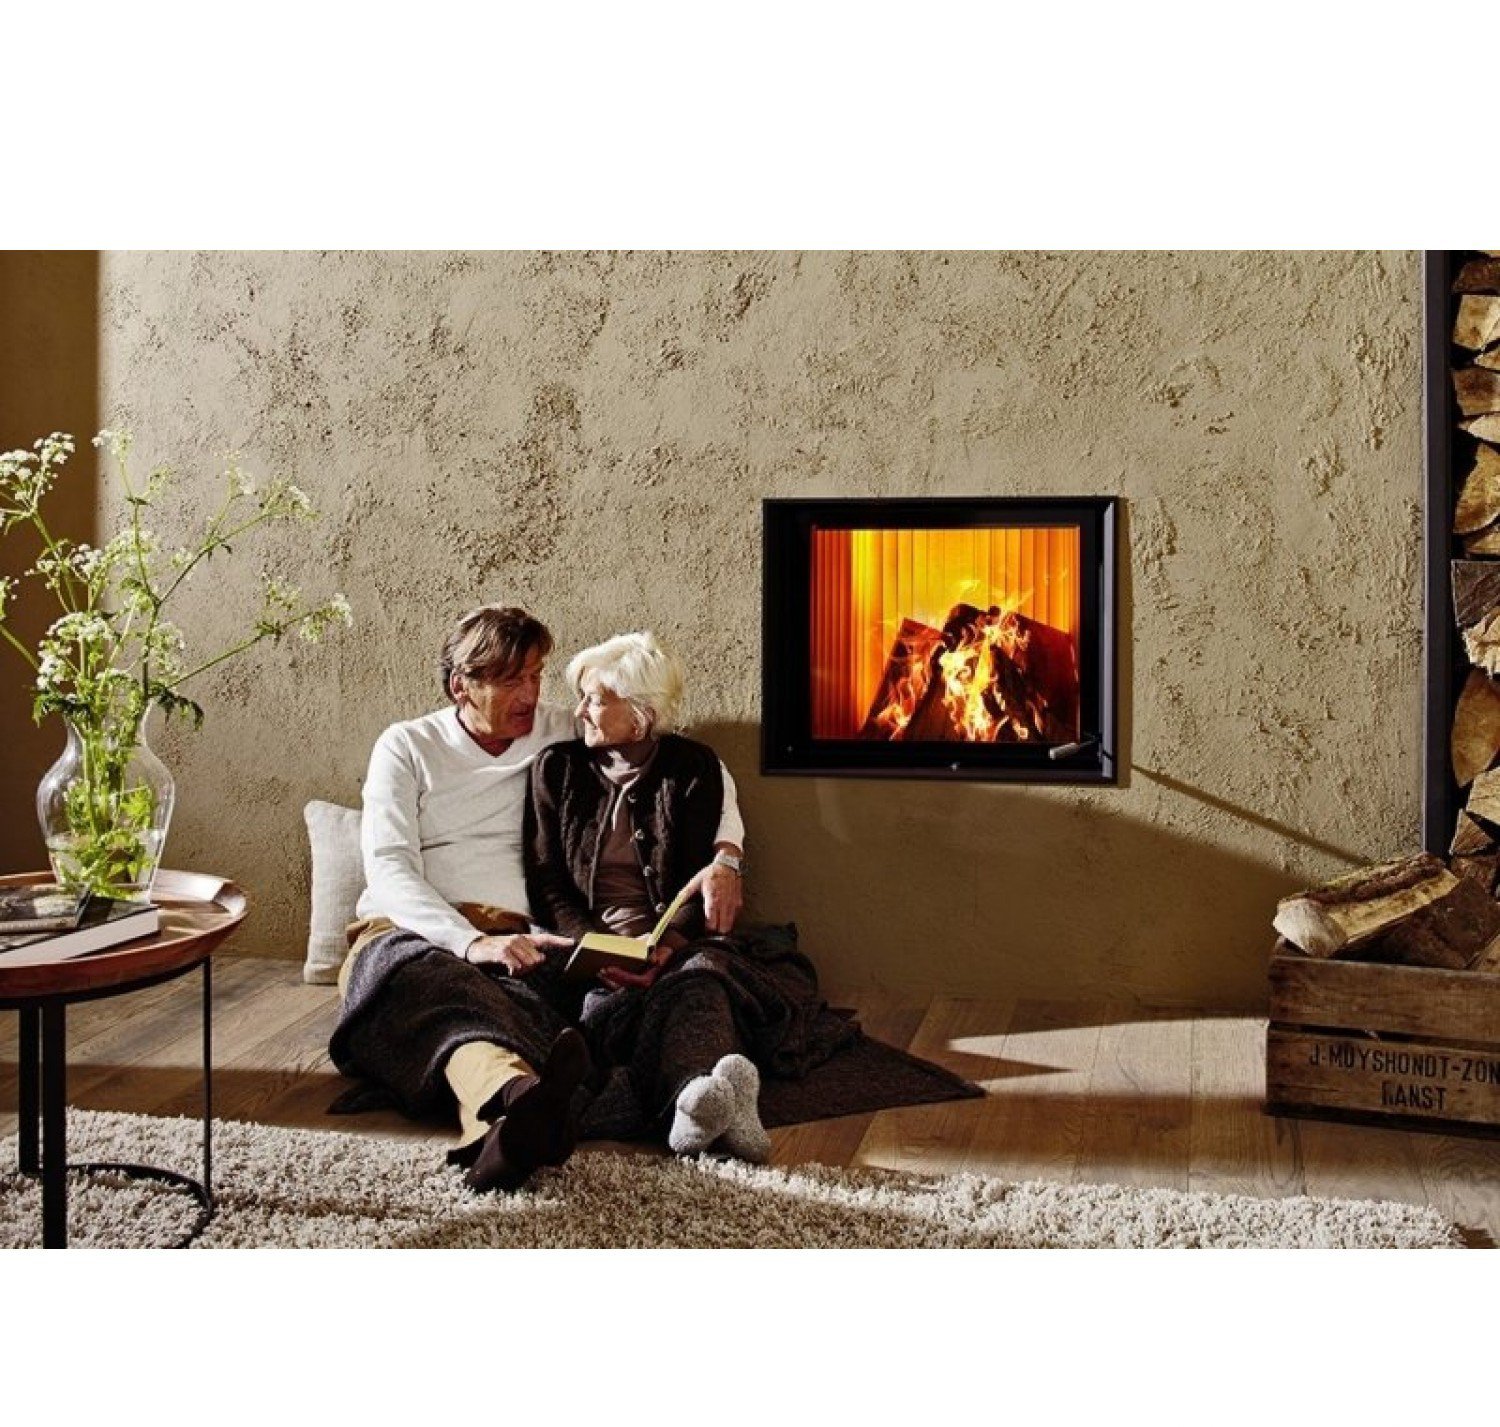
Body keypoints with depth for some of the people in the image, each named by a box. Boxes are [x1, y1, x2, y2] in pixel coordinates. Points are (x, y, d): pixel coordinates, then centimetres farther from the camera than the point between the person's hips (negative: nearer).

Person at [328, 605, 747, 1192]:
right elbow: (389, 869, -2)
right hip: (409, 933, -1)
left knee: (531, 994, -38)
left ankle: (509, 1123, -71)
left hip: (516, 940, 2)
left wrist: (725, 856, 1)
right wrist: (471, 943, -21)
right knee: (418, 971, -41)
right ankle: (520, 1091, -72)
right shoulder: (406, 746, 12)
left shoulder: (562, 735, 19)